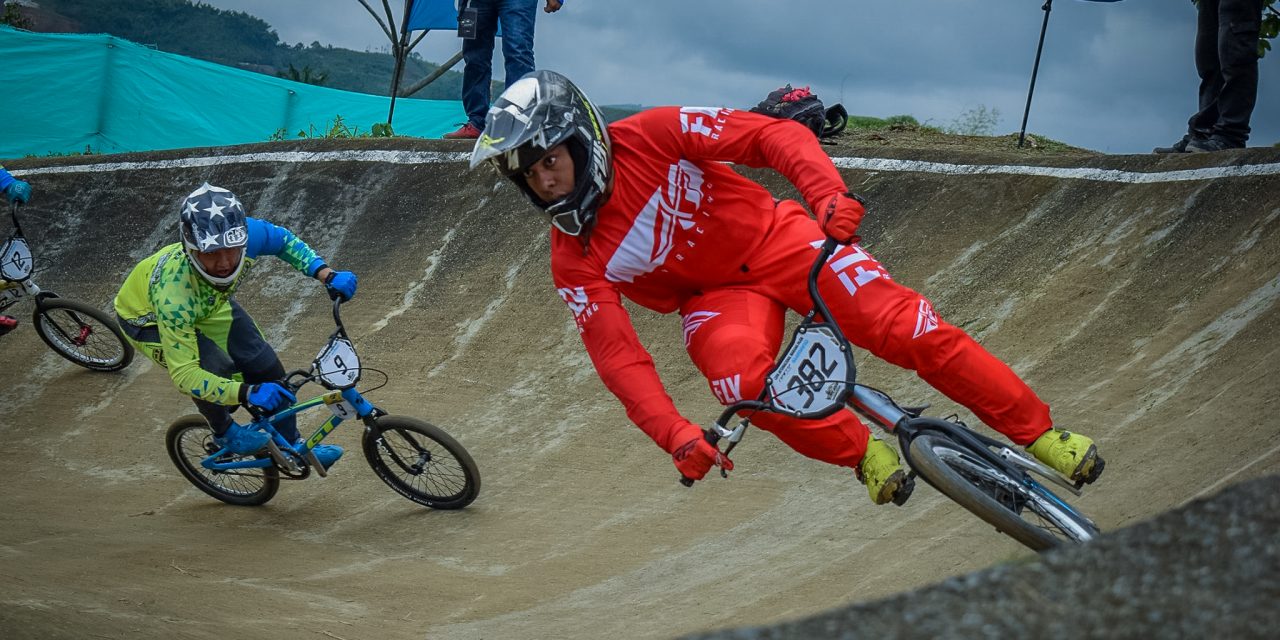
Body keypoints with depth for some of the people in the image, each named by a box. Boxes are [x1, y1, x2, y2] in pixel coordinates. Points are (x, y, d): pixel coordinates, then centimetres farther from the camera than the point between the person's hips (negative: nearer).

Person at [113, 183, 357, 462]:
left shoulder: (245, 234, -36)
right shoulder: (174, 296, -47)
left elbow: (283, 240, -12)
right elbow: (184, 375, -42)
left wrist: (327, 275, -25)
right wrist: (248, 392, -55)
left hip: (208, 301, 5)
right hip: (147, 318, -5)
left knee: (266, 367, -3)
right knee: (213, 369, -28)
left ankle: (291, 444, 20)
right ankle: (224, 433, 4)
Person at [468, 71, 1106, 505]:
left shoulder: (651, 136, -19)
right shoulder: (574, 262, -13)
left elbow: (775, 135, -20)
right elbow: (617, 357, -18)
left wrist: (830, 192, -39)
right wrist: (677, 436, -31)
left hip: (775, 238, -1)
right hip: (714, 297, 1)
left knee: (902, 326, -19)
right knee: (738, 379, -33)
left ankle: (1039, 433, -5)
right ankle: (863, 452, -11)